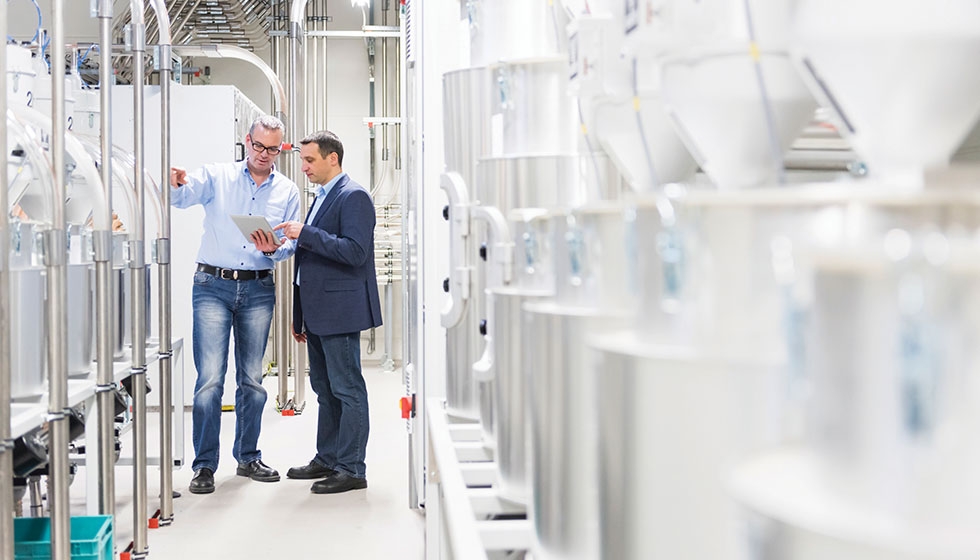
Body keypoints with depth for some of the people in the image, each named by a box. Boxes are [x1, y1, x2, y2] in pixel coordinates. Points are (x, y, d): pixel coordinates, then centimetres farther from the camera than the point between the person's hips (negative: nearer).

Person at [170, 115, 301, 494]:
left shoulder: (288, 191, 11)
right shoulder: (217, 176, 5)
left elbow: (292, 242, 8)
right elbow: (183, 197, -11)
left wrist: (274, 249, -15)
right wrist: (175, 184, -35)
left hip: (258, 289, 3)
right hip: (213, 285, -2)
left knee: (252, 379, 10)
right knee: (210, 378, -9)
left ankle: (248, 457, 23)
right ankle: (204, 465, -1)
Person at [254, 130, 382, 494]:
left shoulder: (353, 197, -11)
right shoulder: (322, 198, 19)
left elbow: (355, 251, -22)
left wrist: (305, 234, -22)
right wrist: (300, 316, 22)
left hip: (340, 311, -10)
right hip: (317, 313, 10)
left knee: (347, 390, -4)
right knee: (325, 391, 16)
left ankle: (351, 469, 1)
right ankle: (327, 460, 26)